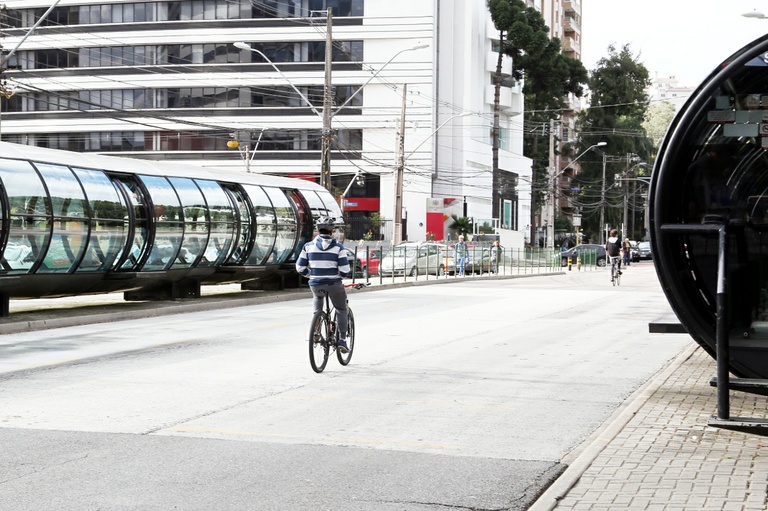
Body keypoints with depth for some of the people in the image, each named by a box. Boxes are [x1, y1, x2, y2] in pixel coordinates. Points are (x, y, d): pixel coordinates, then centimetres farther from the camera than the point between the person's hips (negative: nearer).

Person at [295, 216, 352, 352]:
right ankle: (342, 340, 9)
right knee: (341, 310, 17)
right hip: (333, 283, -2)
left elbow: (300, 267, 3)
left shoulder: (308, 246, 1)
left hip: (315, 283, 2)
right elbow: (345, 269, -9)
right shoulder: (338, 247, -5)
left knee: (317, 298, 34)